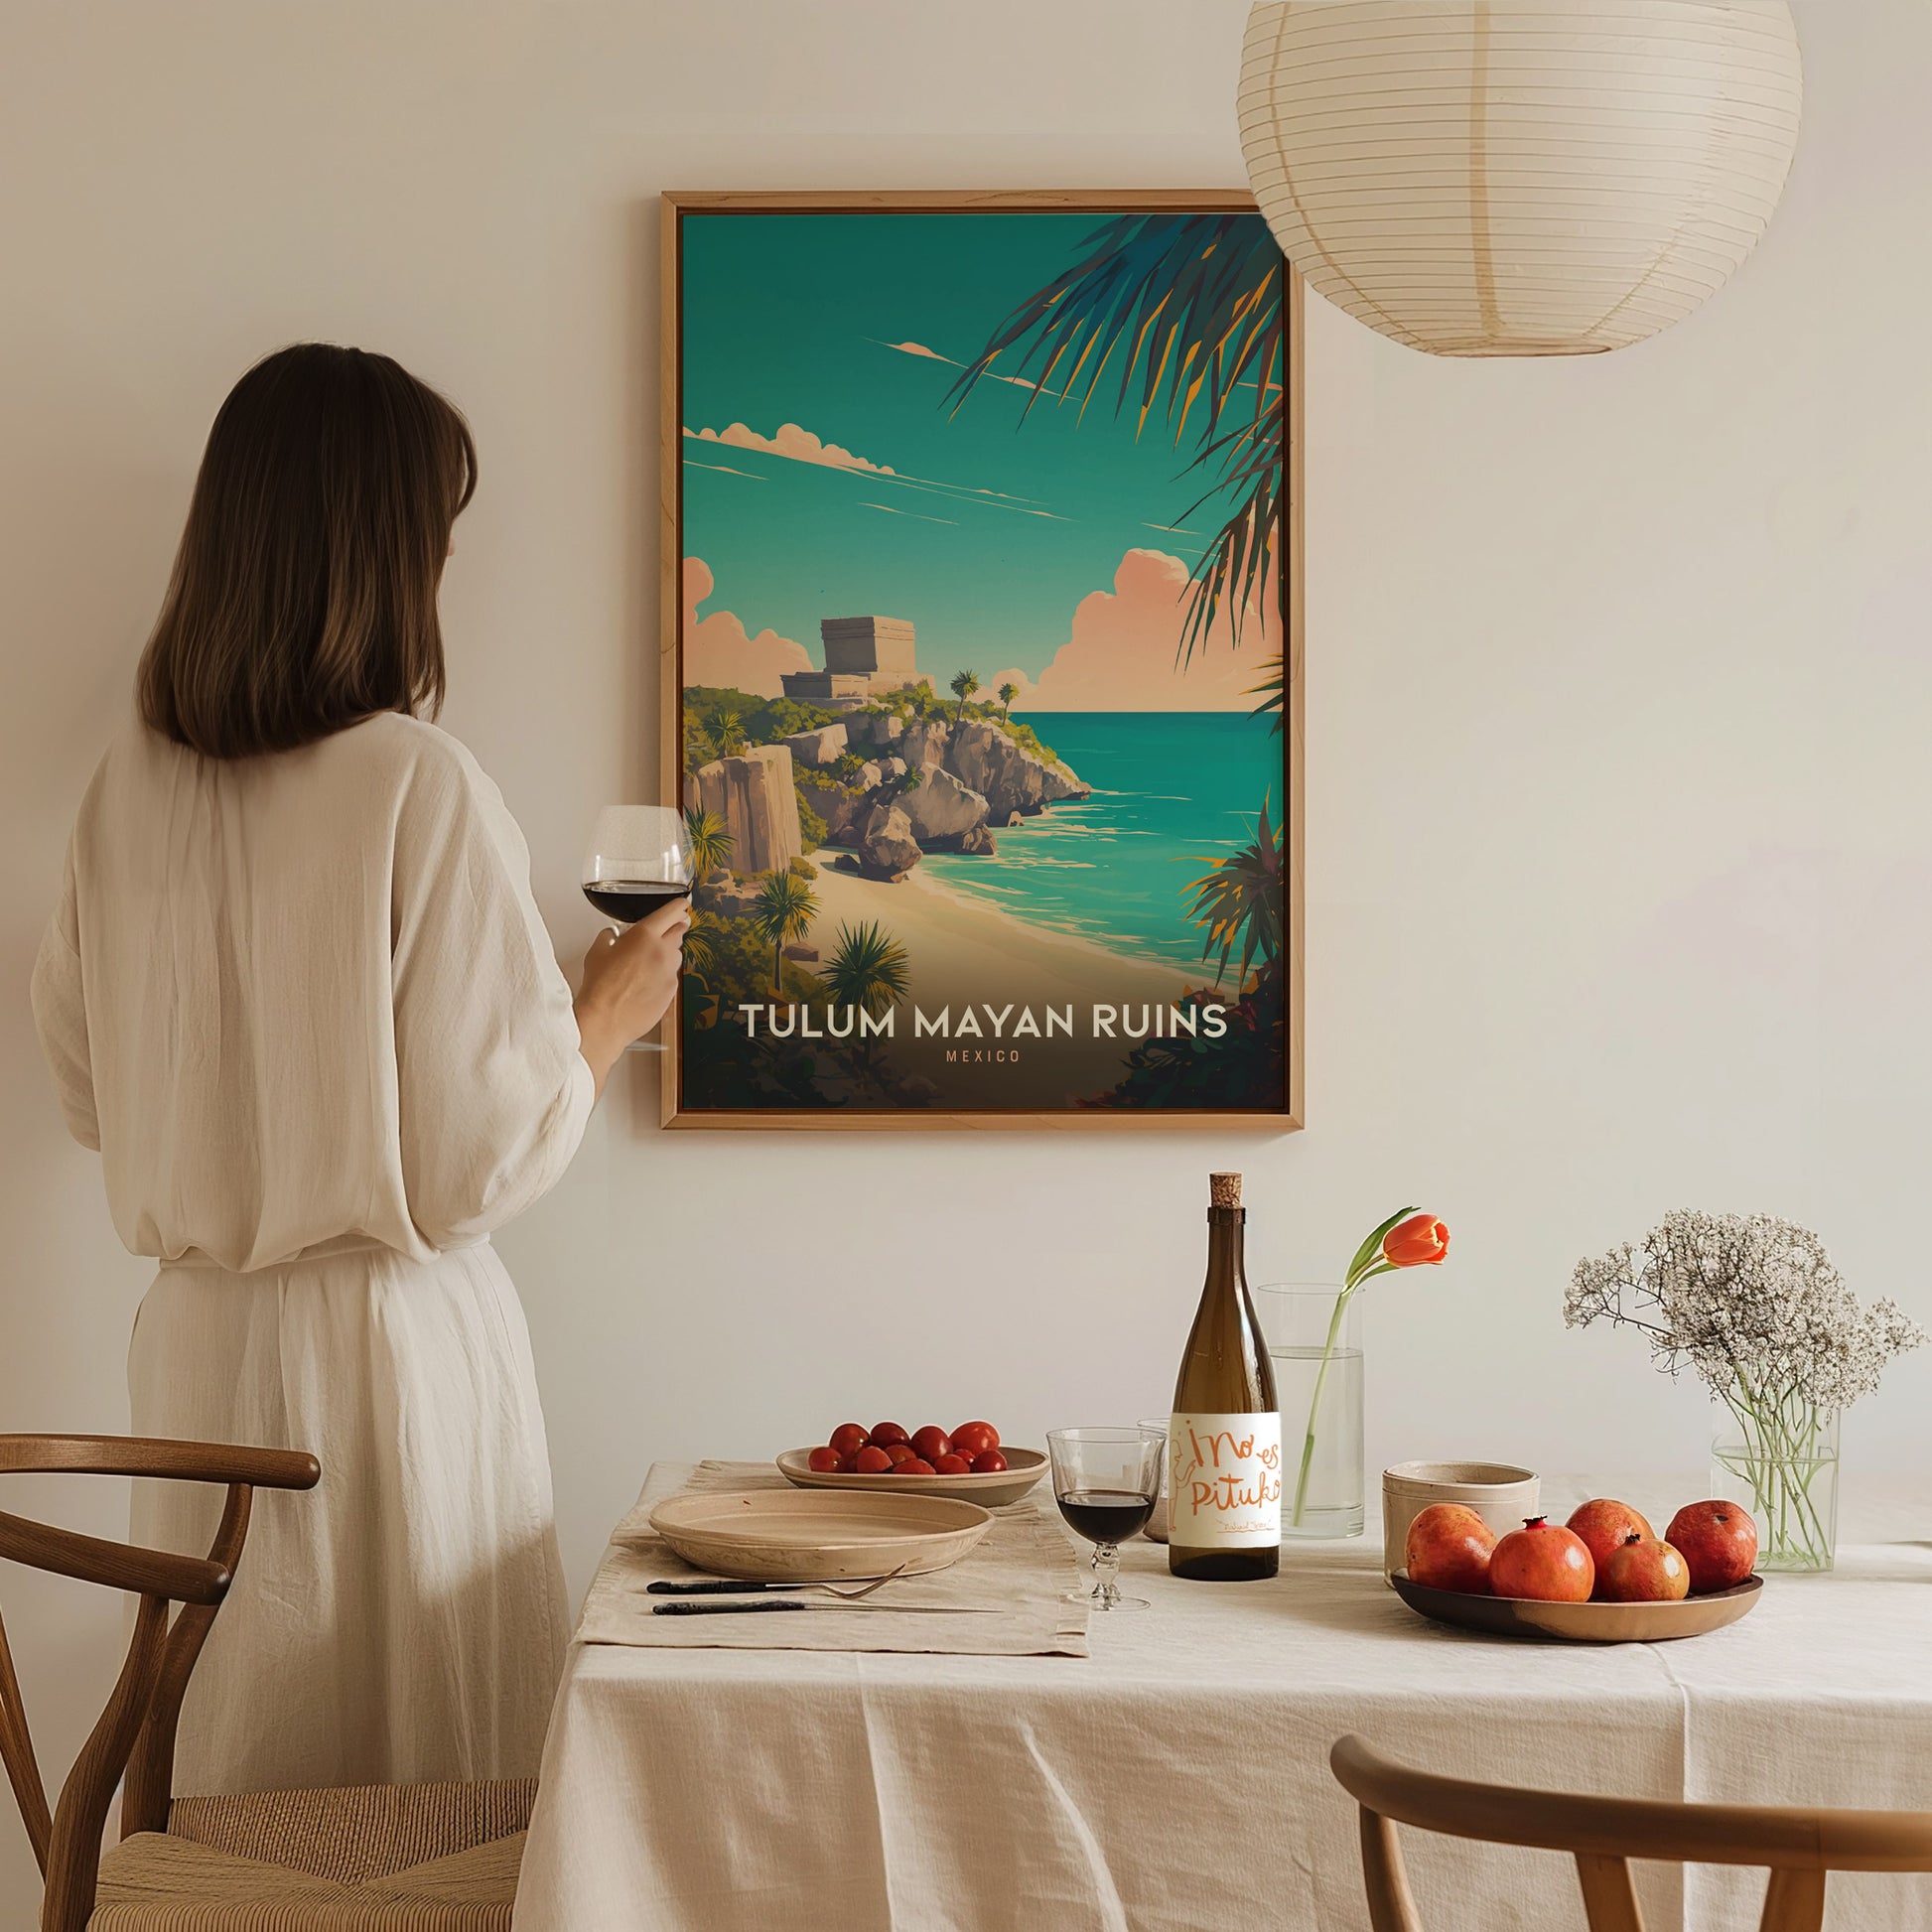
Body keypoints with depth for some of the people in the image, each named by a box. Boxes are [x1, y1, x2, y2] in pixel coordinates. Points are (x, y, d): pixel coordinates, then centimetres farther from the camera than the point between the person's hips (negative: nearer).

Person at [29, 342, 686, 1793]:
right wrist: (608, 1016, 2)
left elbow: (90, 1093, 11)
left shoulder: (132, 785, 0)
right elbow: (485, 1156, -14)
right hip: (389, 1343, -6)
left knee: (233, 1775, 16)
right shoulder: (421, 787, -17)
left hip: (195, 1342, 6)